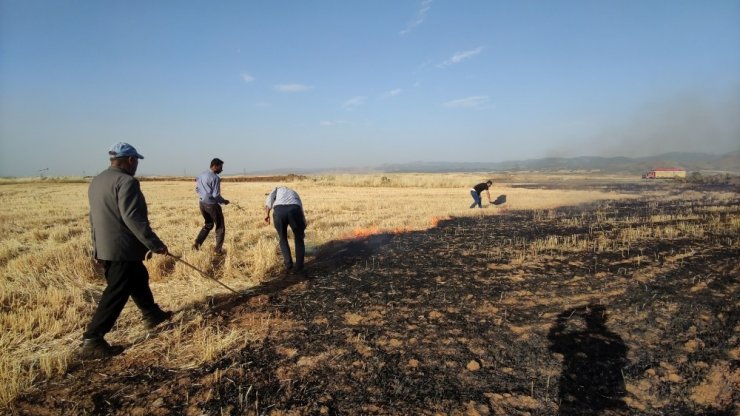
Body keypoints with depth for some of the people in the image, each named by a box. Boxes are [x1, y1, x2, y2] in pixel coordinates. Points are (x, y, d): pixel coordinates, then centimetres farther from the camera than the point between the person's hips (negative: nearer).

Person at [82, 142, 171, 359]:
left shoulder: (97, 181, 13)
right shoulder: (126, 181, -17)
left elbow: (95, 218, 18)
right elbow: (132, 218, -24)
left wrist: (98, 248, 24)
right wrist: (154, 244, -19)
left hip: (106, 249, 10)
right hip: (123, 250, -10)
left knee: (139, 280, 24)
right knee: (115, 295, -4)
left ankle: (152, 315, 40)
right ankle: (91, 342, 1)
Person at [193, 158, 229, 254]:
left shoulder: (201, 175, 6)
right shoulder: (215, 178, -19)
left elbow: (197, 189, 14)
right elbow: (216, 195, -21)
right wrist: (224, 201, -4)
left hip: (202, 203, 8)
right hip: (212, 205, -8)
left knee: (208, 225, 25)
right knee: (220, 227, 8)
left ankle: (197, 243, 12)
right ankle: (218, 249, 11)